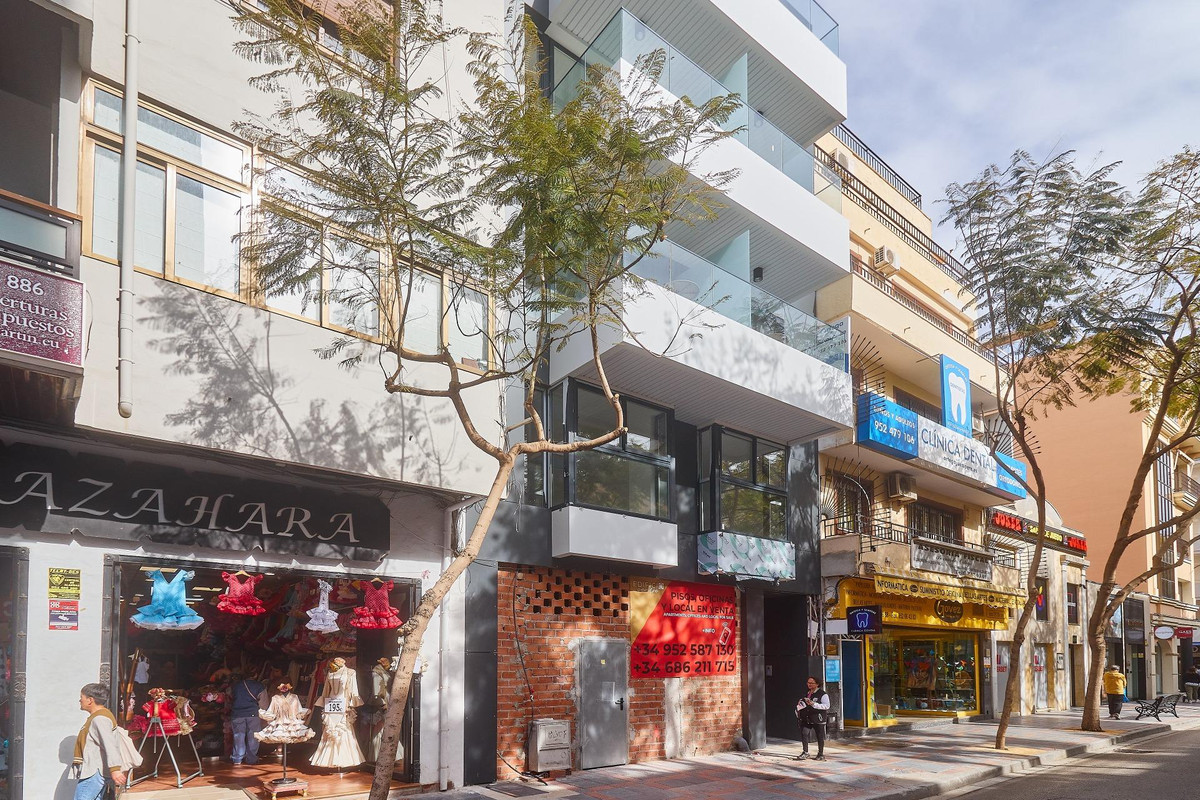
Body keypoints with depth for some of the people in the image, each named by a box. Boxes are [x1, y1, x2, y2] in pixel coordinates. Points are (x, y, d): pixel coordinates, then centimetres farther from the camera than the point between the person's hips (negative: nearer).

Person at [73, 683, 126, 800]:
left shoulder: (100, 719, -16)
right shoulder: (96, 717, 19)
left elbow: (110, 745, -28)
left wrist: (115, 769, -37)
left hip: (94, 774, -11)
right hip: (94, 772, 11)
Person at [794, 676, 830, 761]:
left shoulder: (822, 694, -8)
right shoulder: (807, 693, 15)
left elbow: (826, 706, -18)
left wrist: (813, 704, -25)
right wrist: (800, 705, 8)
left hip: (818, 719, -6)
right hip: (806, 718, 6)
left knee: (820, 737, 6)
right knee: (803, 733, -7)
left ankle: (821, 754, 22)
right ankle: (805, 752, 4)